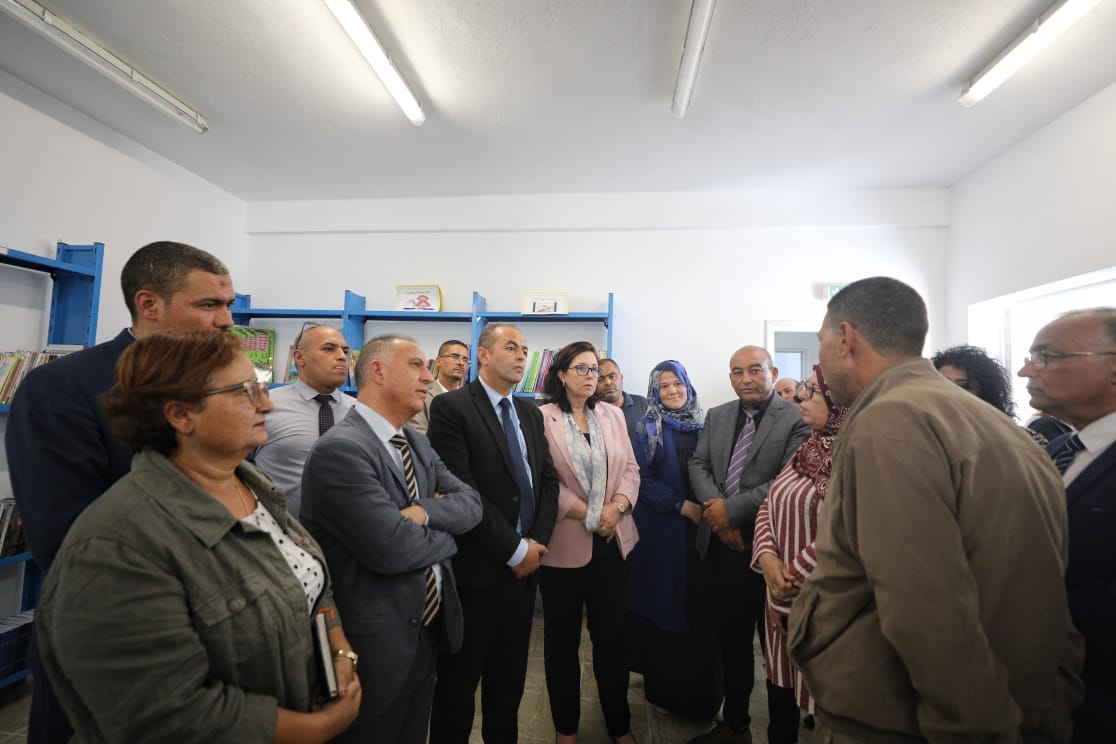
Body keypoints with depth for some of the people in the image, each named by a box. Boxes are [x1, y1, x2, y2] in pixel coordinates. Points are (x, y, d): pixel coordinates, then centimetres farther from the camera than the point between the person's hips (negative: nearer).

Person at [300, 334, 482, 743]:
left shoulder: (418, 444, 5)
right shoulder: (339, 449, -24)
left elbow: (470, 503, -1)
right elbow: (393, 548, -31)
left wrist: (425, 512, -21)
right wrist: (445, 531, -11)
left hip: (428, 630, 8)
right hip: (377, 644, -8)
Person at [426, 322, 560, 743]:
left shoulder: (531, 414, 9)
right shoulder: (451, 407, -13)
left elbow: (548, 480, 7)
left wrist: (537, 541, -6)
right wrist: (515, 549, -16)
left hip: (525, 567, 6)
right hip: (476, 570, -6)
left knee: (509, 683, 22)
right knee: (458, 686, 15)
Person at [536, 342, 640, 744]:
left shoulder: (613, 415, 9)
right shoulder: (542, 418, -8)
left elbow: (630, 469, 6)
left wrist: (617, 507, -11)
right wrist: (588, 515, -11)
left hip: (612, 540, 4)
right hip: (564, 542, -3)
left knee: (613, 634, 14)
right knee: (562, 637, 13)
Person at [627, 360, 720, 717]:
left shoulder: (704, 423, 7)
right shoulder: (647, 428, -3)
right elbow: (643, 479, -8)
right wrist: (682, 505, -15)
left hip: (702, 524, 3)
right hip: (661, 527, -3)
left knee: (702, 604, 6)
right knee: (665, 602, 5)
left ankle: (702, 687, 26)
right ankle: (665, 685, 24)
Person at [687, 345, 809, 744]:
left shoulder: (796, 419, -11)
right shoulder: (717, 416, 8)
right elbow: (698, 464, 5)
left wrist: (732, 509, -18)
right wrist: (713, 506, -12)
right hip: (723, 546, 6)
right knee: (731, 640, 21)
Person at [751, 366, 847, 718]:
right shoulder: (810, 446, 8)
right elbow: (770, 504, 8)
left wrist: (793, 579, -13)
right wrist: (768, 558, -8)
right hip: (783, 597, 7)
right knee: (785, 684, 21)